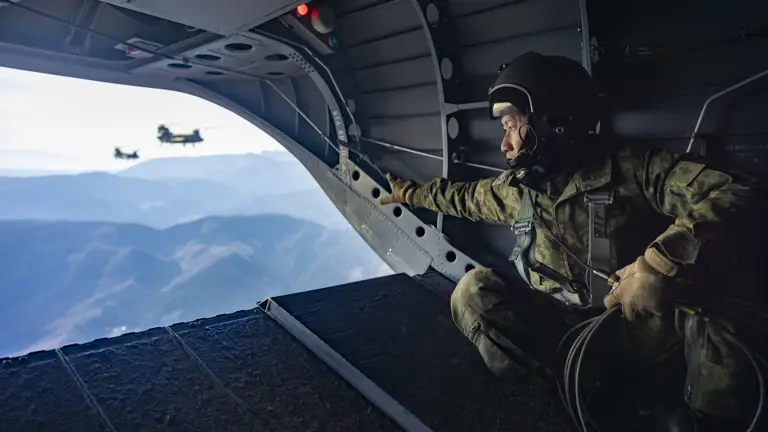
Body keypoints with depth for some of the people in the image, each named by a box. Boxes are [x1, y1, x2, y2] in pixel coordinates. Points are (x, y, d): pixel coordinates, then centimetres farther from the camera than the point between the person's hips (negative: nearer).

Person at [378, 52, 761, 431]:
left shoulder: (631, 169, -14)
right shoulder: (515, 189, 3)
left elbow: (728, 193, -25)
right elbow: (462, 196, 21)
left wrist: (660, 263, -40)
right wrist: (409, 193, 32)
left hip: (639, 327, -3)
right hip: (564, 328, 4)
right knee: (475, 290, -22)